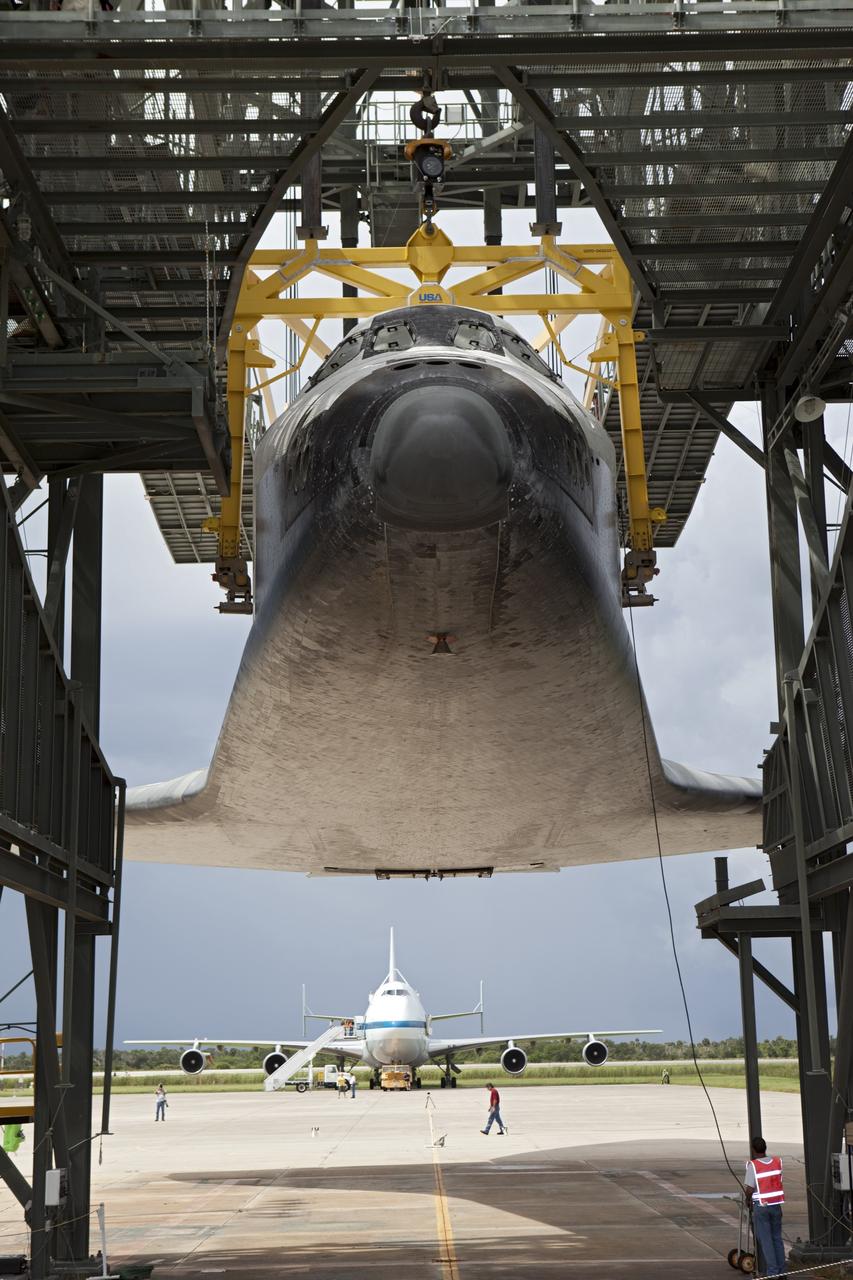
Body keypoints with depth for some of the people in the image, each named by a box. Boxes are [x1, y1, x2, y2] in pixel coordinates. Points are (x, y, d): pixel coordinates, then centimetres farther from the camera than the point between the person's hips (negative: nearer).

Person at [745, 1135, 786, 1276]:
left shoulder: (753, 1165, -14)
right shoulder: (777, 1161, 1)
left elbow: (749, 1189, -16)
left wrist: (748, 1199, 5)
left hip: (761, 1206, -5)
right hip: (776, 1204, 5)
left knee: (765, 1240, 2)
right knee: (777, 1238, 15)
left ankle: (772, 1271, 0)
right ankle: (781, 1270, 18)